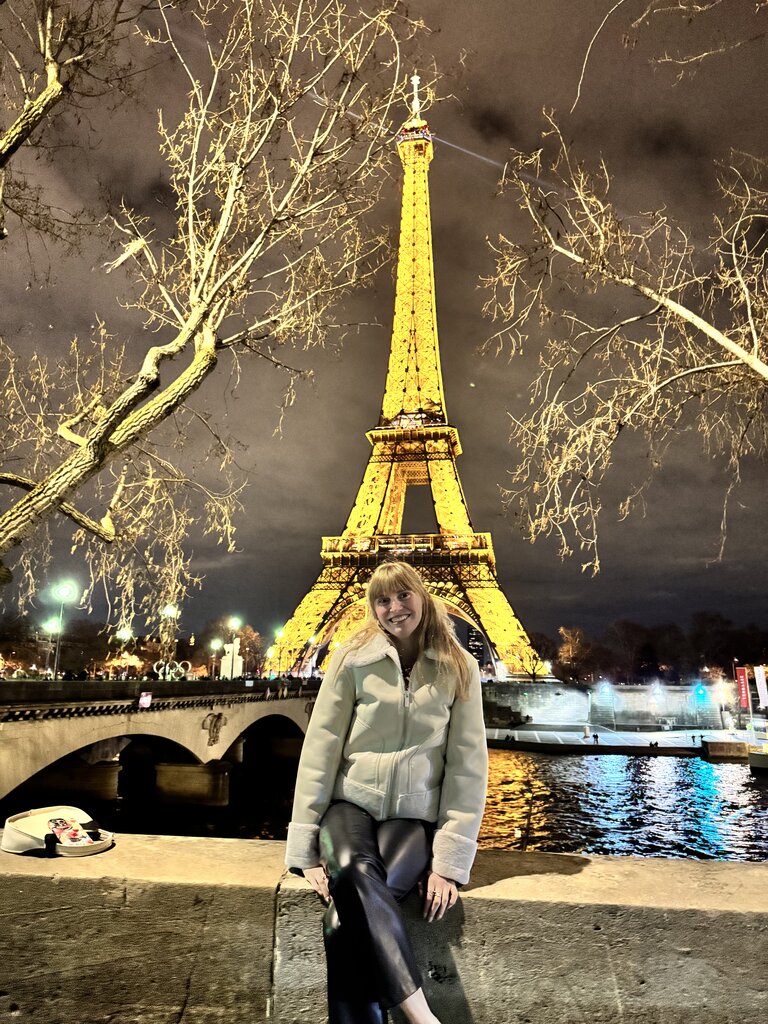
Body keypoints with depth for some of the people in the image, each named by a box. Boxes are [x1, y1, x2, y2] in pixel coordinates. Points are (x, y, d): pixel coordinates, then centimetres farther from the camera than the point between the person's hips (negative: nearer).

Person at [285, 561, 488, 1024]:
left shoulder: (460, 669, -1)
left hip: (414, 815, 0)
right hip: (350, 803, 1)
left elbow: (469, 764, -3)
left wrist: (450, 860, -9)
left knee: (345, 920, -28)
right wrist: (305, 848, -6)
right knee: (356, 876, -33)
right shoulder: (353, 659, -2)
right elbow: (319, 749, -3)